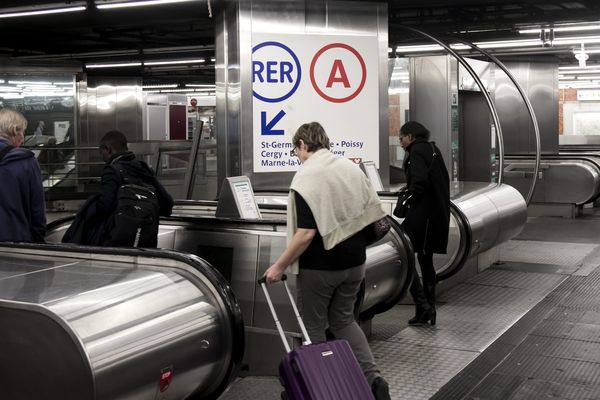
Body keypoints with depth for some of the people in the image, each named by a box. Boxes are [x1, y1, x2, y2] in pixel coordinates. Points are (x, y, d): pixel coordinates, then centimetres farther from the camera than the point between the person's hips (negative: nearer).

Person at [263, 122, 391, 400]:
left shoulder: (306, 177, -17)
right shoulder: (352, 168, 4)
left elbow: (306, 232, -22)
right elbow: (372, 214, 8)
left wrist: (279, 266, -14)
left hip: (319, 266, -6)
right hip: (354, 262, 7)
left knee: (313, 326, 11)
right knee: (343, 320, 20)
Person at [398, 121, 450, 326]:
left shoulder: (417, 152, -11)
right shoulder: (433, 149, 17)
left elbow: (420, 182, -23)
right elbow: (443, 180, 19)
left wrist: (410, 198, -7)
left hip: (423, 212, -10)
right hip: (438, 213, 10)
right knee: (426, 260, 16)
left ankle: (422, 306, -11)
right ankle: (429, 311, 20)